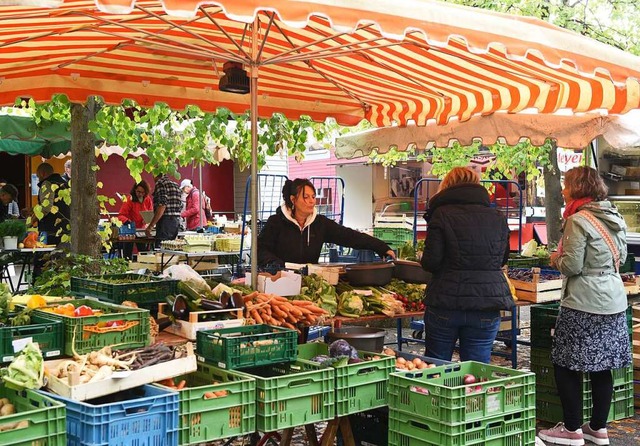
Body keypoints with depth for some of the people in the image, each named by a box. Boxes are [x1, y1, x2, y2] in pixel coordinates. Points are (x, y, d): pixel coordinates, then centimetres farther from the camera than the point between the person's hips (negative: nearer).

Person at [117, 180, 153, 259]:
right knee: (127, 253, -3)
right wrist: (127, 221, -38)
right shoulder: (130, 200, -13)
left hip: (142, 229, 4)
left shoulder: (148, 200, 0)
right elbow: (121, 215, -17)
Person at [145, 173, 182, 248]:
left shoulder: (160, 183, -8)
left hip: (165, 223, -9)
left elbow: (162, 205, -19)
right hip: (176, 222, 9)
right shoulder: (176, 185, 18)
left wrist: (150, 226, -19)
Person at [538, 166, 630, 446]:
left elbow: (572, 266, -15)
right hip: (614, 302, 8)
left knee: (566, 365, 2)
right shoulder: (615, 218, 10)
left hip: (583, 304, -8)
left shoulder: (578, 221, -14)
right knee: (602, 367, 12)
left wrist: (556, 259, 4)